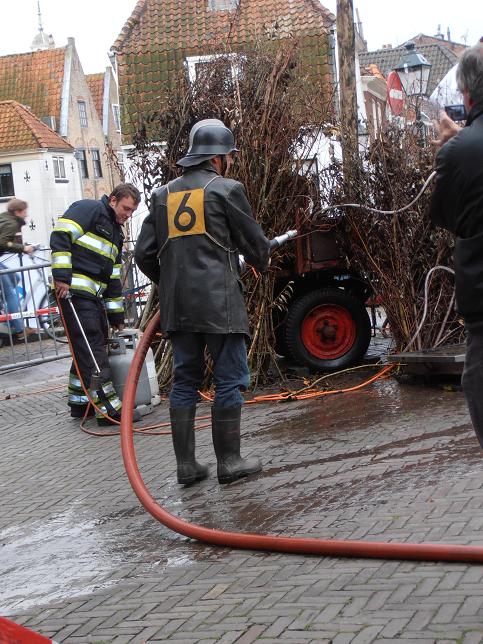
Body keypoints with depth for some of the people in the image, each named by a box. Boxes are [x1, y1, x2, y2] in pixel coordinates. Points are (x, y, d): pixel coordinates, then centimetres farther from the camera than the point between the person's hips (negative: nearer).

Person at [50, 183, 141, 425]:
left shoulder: (115, 232, 23)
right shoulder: (88, 209, -4)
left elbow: (114, 278, 26)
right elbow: (60, 236, -17)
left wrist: (116, 315, 24)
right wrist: (62, 277, -23)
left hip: (94, 296, 10)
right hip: (74, 291, -10)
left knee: (86, 350, 15)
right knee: (92, 350, -9)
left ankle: (79, 402, 26)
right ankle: (107, 408, -8)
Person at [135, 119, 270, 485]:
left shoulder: (164, 195, 12)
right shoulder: (226, 190, -4)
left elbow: (144, 255, 11)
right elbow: (255, 242, 2)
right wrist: (263, 263, 25)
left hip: (177, 307, 6)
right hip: (219, 303, -6)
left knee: (185, 380, 12)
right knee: (231, 380, 3)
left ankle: (186, 465, 14)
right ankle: (229, 462, 7)